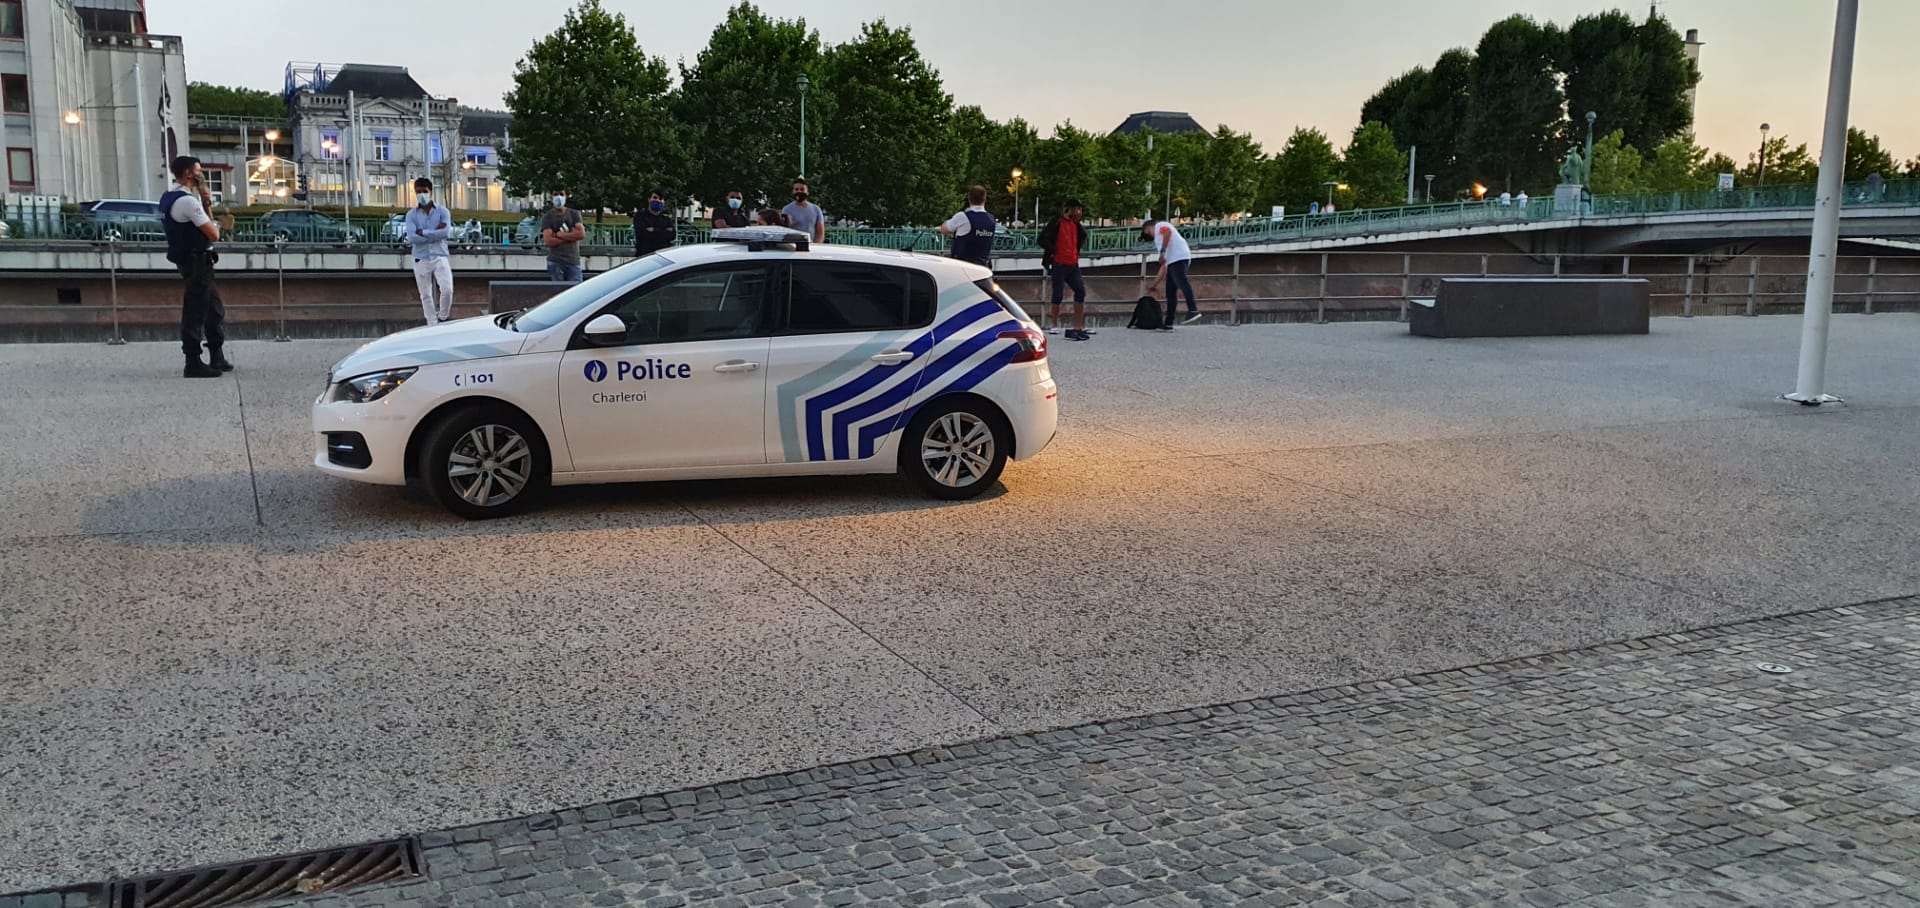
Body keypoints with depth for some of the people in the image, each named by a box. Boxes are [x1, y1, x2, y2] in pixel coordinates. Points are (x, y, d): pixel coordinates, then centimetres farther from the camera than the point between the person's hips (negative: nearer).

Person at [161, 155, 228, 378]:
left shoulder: (170, 197, 14)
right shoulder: (187, 200, -18)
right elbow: (213, 235, -20)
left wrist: (204, 202, 6)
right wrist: (215, 226, 4)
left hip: (187, 259, 10)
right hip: (197, 261, -10)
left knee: (215, 309, 17)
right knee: (196, 312, -6)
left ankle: (217, 358, 23)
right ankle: (193, 363, -2)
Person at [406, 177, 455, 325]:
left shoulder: (442, 212, 3)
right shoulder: (411, 214, 4)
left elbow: (445, 232, -14)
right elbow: (411, 237, -11)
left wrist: (422, 232, -11)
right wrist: (435, 234, -12)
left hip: (440, 257, -1)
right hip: (421, 259, 1)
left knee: (447, 290, -16)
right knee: (426, 296, 6)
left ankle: (443, 318, 9)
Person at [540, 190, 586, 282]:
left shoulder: (574, 214, 10)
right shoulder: (548, 217, 6)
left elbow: (581, 234, -5)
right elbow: (548, 240, -7)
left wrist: (558, 235, -6)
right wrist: (571, 237, -6)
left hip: (573, 261, 1)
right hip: (555, 262, -1)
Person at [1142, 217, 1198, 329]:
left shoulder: (1159, 226, 15)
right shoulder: (1159, 239, 38)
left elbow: (1167, 231, -12)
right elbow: (1164, 266, 34)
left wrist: (1162, 251, -18)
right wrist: (1154, 284, 35)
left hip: (1179, 257, -9)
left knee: (1181, 282, -26)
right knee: (1170, 292, 7)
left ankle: (1193, 311, -41)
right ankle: (1168, 324, 7)